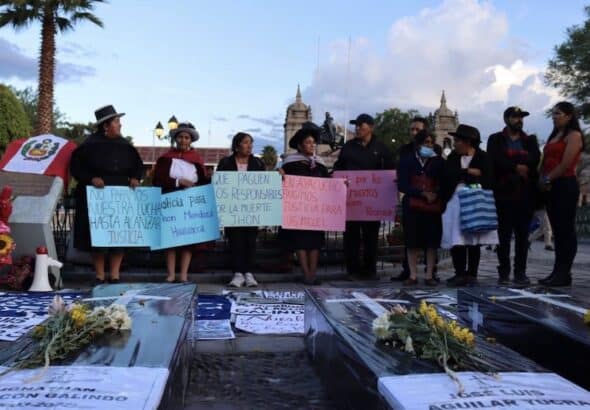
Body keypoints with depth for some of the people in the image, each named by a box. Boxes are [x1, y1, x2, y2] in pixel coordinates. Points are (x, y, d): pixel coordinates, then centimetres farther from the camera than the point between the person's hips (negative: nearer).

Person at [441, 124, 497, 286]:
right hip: (454, 203, 4)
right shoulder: (453, 157, 13)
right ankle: (460, 273, 4)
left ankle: (472, 274, 9)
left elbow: (487, 181, -8)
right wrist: (468, 172, -8)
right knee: (456, 241, -3)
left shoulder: (482, 157, 0)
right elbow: (447, 174, -3)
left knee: (473, 240, 2)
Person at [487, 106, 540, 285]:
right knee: (504, 234, 1)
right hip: (504, 192, -2)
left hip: (525, 193, 3)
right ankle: (504, 272, 7)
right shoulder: (495, 140, 7)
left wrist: (510, 161, -12)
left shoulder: (530, 140, 15)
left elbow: (535, 160, -4)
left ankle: (520, 272, 9)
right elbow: (496, 161, -10)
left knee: (522, 235, 4)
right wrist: (516, 167, -15)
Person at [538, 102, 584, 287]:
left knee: (566, 230, -5)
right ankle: (557, 272, 11)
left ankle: (564, 273, -2)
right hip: (551, 187, 8)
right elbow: (546, 161, 16)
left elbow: (566, 164, -15)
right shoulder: (553, 136, 20)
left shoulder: (574, 135, -5)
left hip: (566, 186, -8)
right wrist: (542, 180, -1)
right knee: (557, 230, 8)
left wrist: (547, 179, -8)